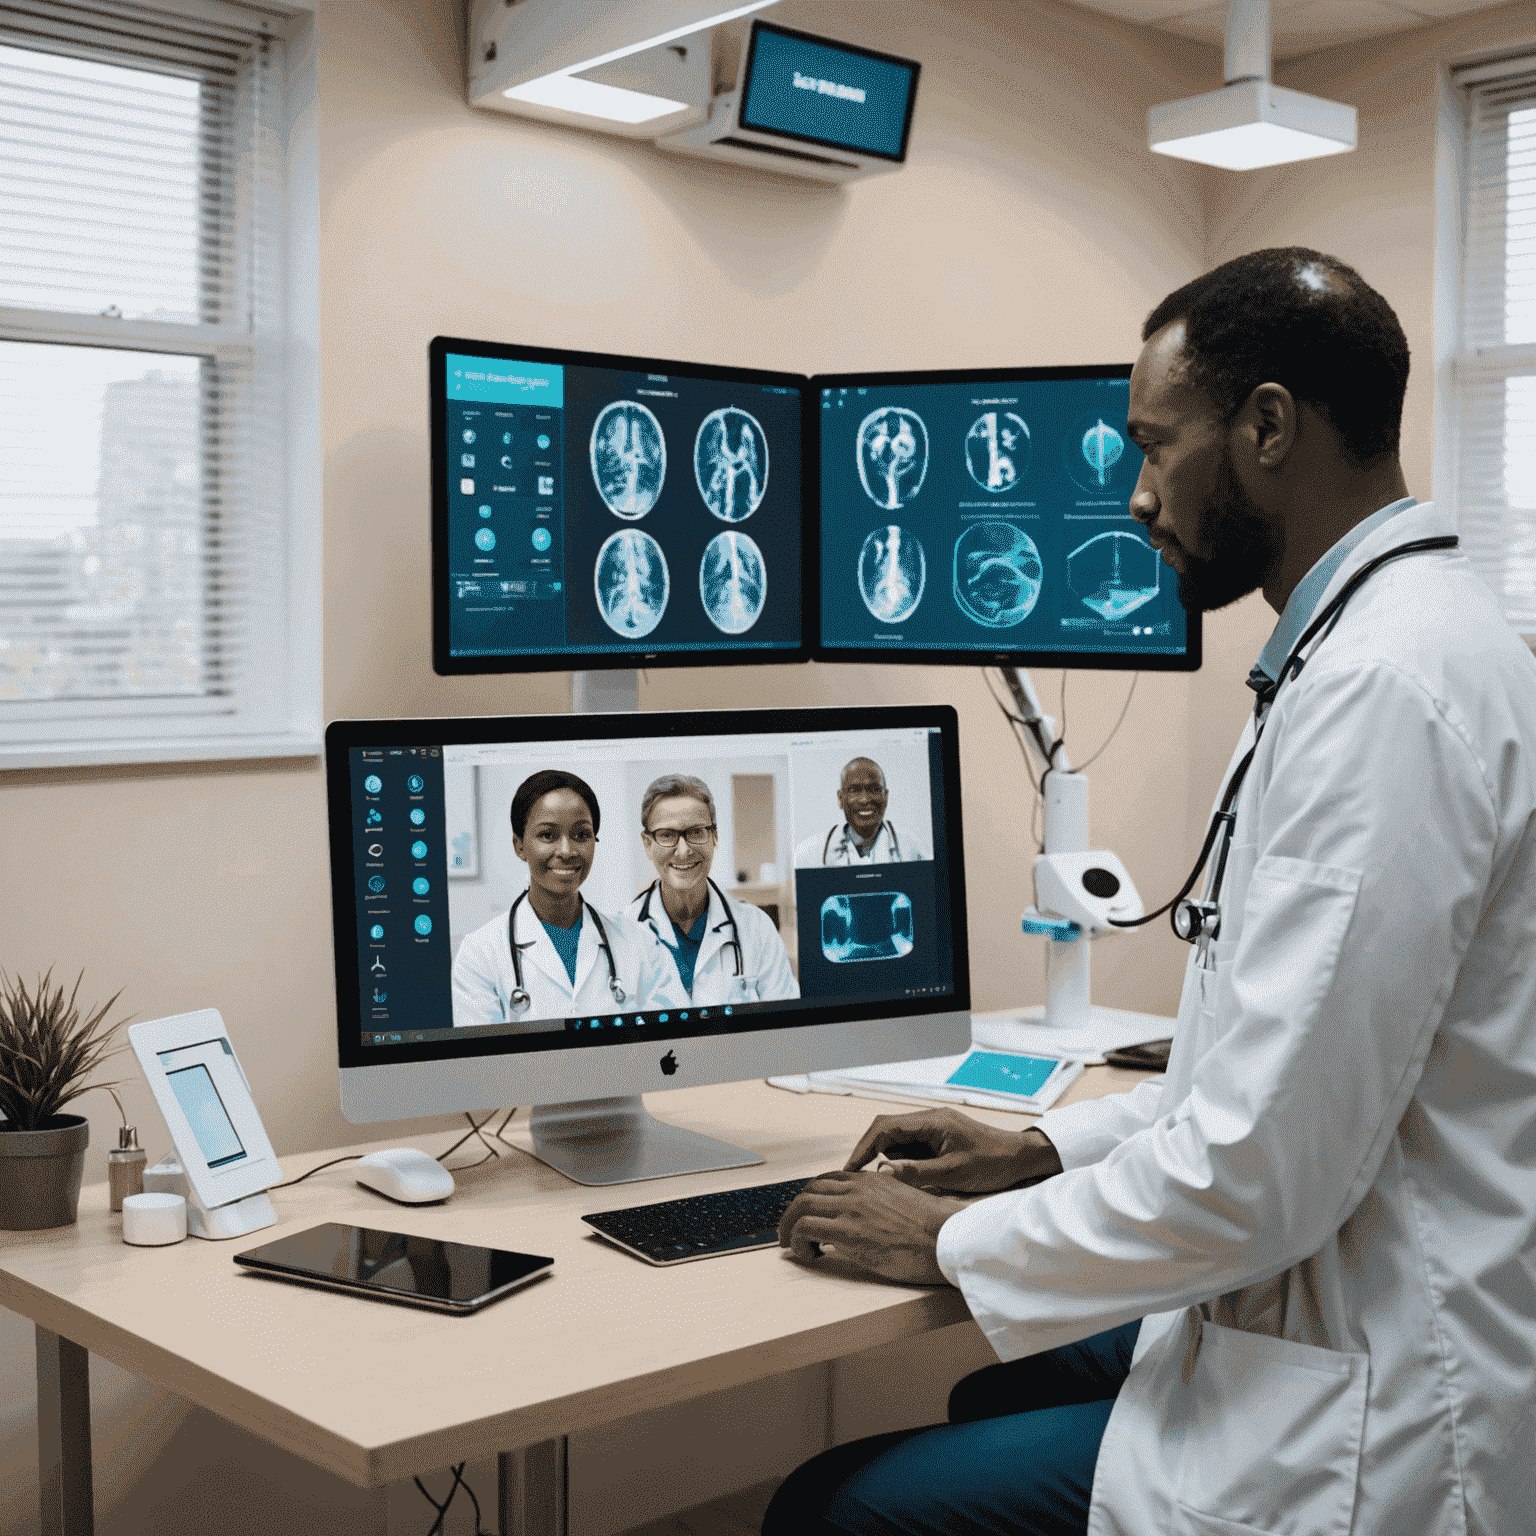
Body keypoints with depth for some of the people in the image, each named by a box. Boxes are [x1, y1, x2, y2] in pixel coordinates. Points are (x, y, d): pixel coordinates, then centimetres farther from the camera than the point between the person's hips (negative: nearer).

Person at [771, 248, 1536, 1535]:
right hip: (1333, 1318, 11)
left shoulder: (1388, 685, -25)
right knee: (992, 1393, 27)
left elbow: (1257, 1172, -27)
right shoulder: (1378, 645, 10)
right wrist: (1048, 1149, 12)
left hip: (1362, 1427, -10)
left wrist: (954, 1242, -12)